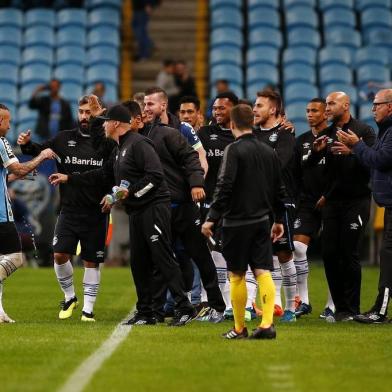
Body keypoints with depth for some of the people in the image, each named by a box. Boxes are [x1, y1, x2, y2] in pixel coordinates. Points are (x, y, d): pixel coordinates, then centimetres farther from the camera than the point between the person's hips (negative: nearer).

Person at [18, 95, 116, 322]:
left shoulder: (108, 143, -3)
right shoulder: (65, 139, 6)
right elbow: (42, 150, 14)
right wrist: (27, 145, -2)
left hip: (96, 212, -2)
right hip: (69, 210, 2)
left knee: (92, 261, 3)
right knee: (60, 254, -8)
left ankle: (88, 308, 14)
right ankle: (70, 297, 16)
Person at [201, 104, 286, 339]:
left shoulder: (234, 150, -10)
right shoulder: (269, 152, 10)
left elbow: (225, 187, -18)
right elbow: (279, 189, 15)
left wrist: (212, 218, -16)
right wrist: (279, 220, 24)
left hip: (237, 222, -5)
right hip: (262, 221, 5)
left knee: (237, 275, 5)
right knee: (263, 272, 1)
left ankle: (239, 329, 10)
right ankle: (267, 324, -13)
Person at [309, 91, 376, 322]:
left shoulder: (363, 130, -2)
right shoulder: (327, 134, 14)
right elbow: (309, 166, 10)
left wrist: (352, 151, -26)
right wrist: (316, 151, -9)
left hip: (356, 201, -6)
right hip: (332, 202, 6)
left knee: (350, 255, -6)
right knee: (330, 254, 2)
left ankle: (351, 309, 0)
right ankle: (340, 307, 9)